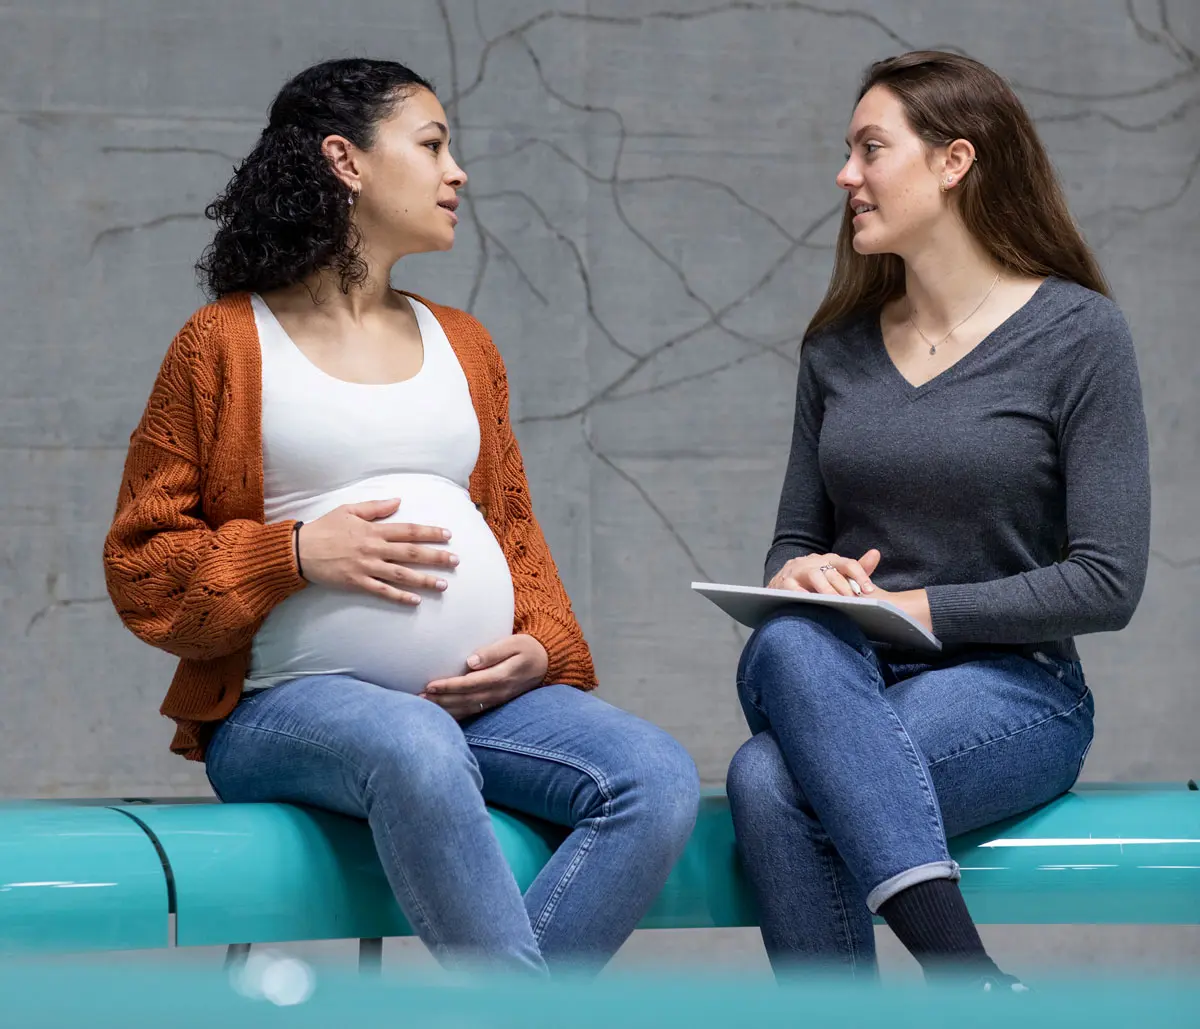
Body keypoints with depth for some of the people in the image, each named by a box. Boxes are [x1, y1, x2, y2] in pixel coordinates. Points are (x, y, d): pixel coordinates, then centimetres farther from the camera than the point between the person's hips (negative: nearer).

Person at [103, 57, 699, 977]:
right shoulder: (226, 344, 6)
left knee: (658, 777, -23)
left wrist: (541, 646, 1)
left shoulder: (462, 344, 22)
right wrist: (302, 552, -13)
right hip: (282, 705, -5)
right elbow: (141, 567, 3)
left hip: (472, 695, 6)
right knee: (416, 749, -41)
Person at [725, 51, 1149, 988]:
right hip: (843, 684, 4)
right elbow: (795, 537, 21)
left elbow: (1107, 583, -7)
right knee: (789, 644, -34)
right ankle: (967, 977, -42)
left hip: (1011, 691, -4)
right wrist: (794, 578, -3)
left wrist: (918, 608, -13)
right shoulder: (838, 348, 15)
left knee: (772, 783, -33)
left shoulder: (1078, 333, -1)